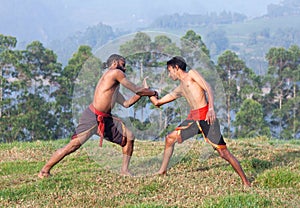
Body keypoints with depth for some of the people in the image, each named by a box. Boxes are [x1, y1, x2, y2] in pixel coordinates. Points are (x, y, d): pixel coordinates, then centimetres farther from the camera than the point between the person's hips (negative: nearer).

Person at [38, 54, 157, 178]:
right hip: (92, 117, -10)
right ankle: (44, 171, -6)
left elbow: (126, 103, 26)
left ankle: (124, 170, 14)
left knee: (129, 137, 6)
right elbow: (136, 89, -3)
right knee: (73, 145, -13)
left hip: (106, 119, 10)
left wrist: (141, 93, 19)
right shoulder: (115, 73, -6)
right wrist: (152, 93, 11)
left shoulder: (114, 88, 22)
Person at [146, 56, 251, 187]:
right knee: (170, 138, 7)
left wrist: (211, 109, -23)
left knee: (223, 152, -10)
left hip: (206, 117, -8)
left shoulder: (191, 74, 4)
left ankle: (245, 182, -8)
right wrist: (147, 90, 30)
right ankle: (162, 171, 19)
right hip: (193, 118, 8)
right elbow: (157, 102, 29)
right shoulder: (180, 89, 24)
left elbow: (208, 89, -10)